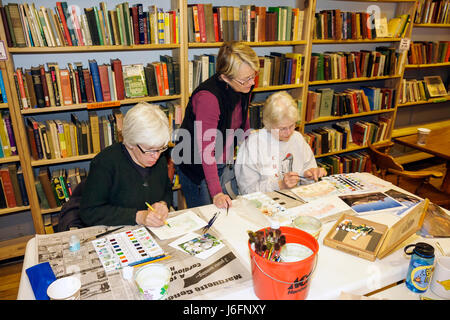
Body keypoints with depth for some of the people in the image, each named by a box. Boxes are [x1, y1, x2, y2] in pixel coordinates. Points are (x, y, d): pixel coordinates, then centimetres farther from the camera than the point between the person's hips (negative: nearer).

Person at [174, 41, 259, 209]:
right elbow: (206, 150, -31)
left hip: (225, 165, 7)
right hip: (198, 169, -7)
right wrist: (216, 193, -32)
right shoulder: (208, 97, -31)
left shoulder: (244, 87, -6)